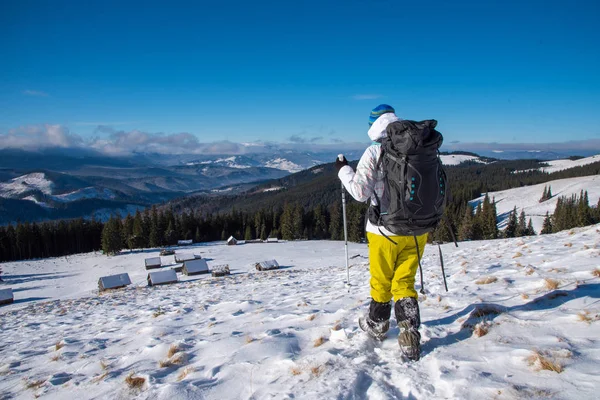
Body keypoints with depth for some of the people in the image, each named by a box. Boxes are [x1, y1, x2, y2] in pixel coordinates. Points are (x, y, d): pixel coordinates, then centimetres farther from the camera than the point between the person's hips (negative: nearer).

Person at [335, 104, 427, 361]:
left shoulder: (375, 152, -12)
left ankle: (377, 325, 36)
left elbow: (360, 191, -15)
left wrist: (343, 171, 0)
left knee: (381, 280, 16)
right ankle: (410, 330, 2)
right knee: (405, 282, 15)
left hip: (385, 230, -3)